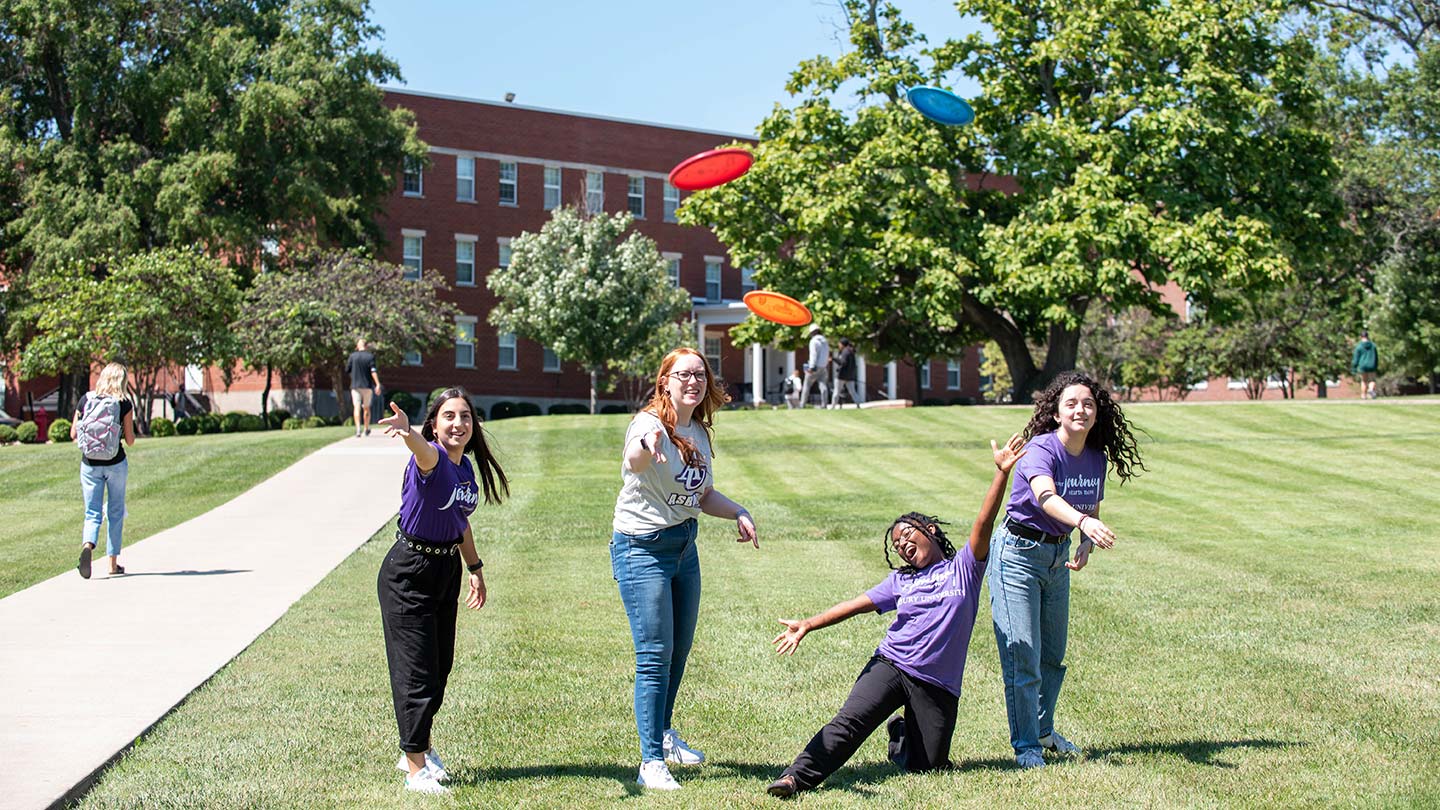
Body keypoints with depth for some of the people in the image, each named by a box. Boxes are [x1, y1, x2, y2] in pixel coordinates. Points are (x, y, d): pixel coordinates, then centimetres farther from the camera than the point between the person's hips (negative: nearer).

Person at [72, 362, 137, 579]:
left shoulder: (86, 400, 0)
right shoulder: (124, 404, -7)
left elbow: (73, 434, 2)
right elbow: (130, 440, -5)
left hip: (89, 464, 1)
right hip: (115, 464, -1)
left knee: (92, 513, 5)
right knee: (115, 513, 12)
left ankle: (87, 545, -25)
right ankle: (113, 563, 15)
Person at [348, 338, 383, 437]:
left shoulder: (353, 356, 0)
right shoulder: (370, 356, -4)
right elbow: (373, 371, -12)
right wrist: (378, 385, -15)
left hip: (355, 385, 0)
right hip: (367, 385, 0)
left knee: (357, 408, -5)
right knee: (366, 408, 13)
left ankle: (358, 429, -23)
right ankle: (366, 429, 22)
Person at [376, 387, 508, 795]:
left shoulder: (466, 467, 3)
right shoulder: (432, 459, -20)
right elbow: (424, 450, -47)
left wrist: (474, 568, 21)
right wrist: (407, 431, -69)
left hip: (446, 570, 8)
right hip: (408, 573, -8)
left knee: (439, 666, 17)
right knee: (416, 669, -2)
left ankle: (419, 748, 36)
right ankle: (416, 768, 10)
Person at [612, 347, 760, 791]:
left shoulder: (699, 433, 6)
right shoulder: (650, 424, -19)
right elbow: (633, 463, -44)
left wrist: (739, 513, 1)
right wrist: (646, 445, -67)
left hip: (684, 545, 8)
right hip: (643, 549, -8)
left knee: (679, 649, 19)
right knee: (655, 655, -8)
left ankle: (663, 732, 40)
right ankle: (651, 763, -2)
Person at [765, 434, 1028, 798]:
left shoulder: (963, 569, 5)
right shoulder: (901, 581, 16)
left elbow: (984, 523, -7)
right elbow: (857, 604, 12)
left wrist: (1002, 472, -18)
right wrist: (807, 625, 3)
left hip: (938, 685, -1)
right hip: (891, 666, 1)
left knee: (928, 766, -1)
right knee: (851, 720, -23)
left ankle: (901, 735, 29)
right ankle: (798, 776, -28)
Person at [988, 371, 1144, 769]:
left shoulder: (1096, 458, -1)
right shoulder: (1041, 450, -23)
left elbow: (1092, 510, 12)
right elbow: (1045, 496, -43)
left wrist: (1087, 544, -10)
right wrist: (1083, 522, -61)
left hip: (1058, 555, 7)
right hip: (1018, 553, -7)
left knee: (1054, 653, 17)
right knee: (1022, 654, -8)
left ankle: (1043, 729, 37)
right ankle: (1025, 746, 6)